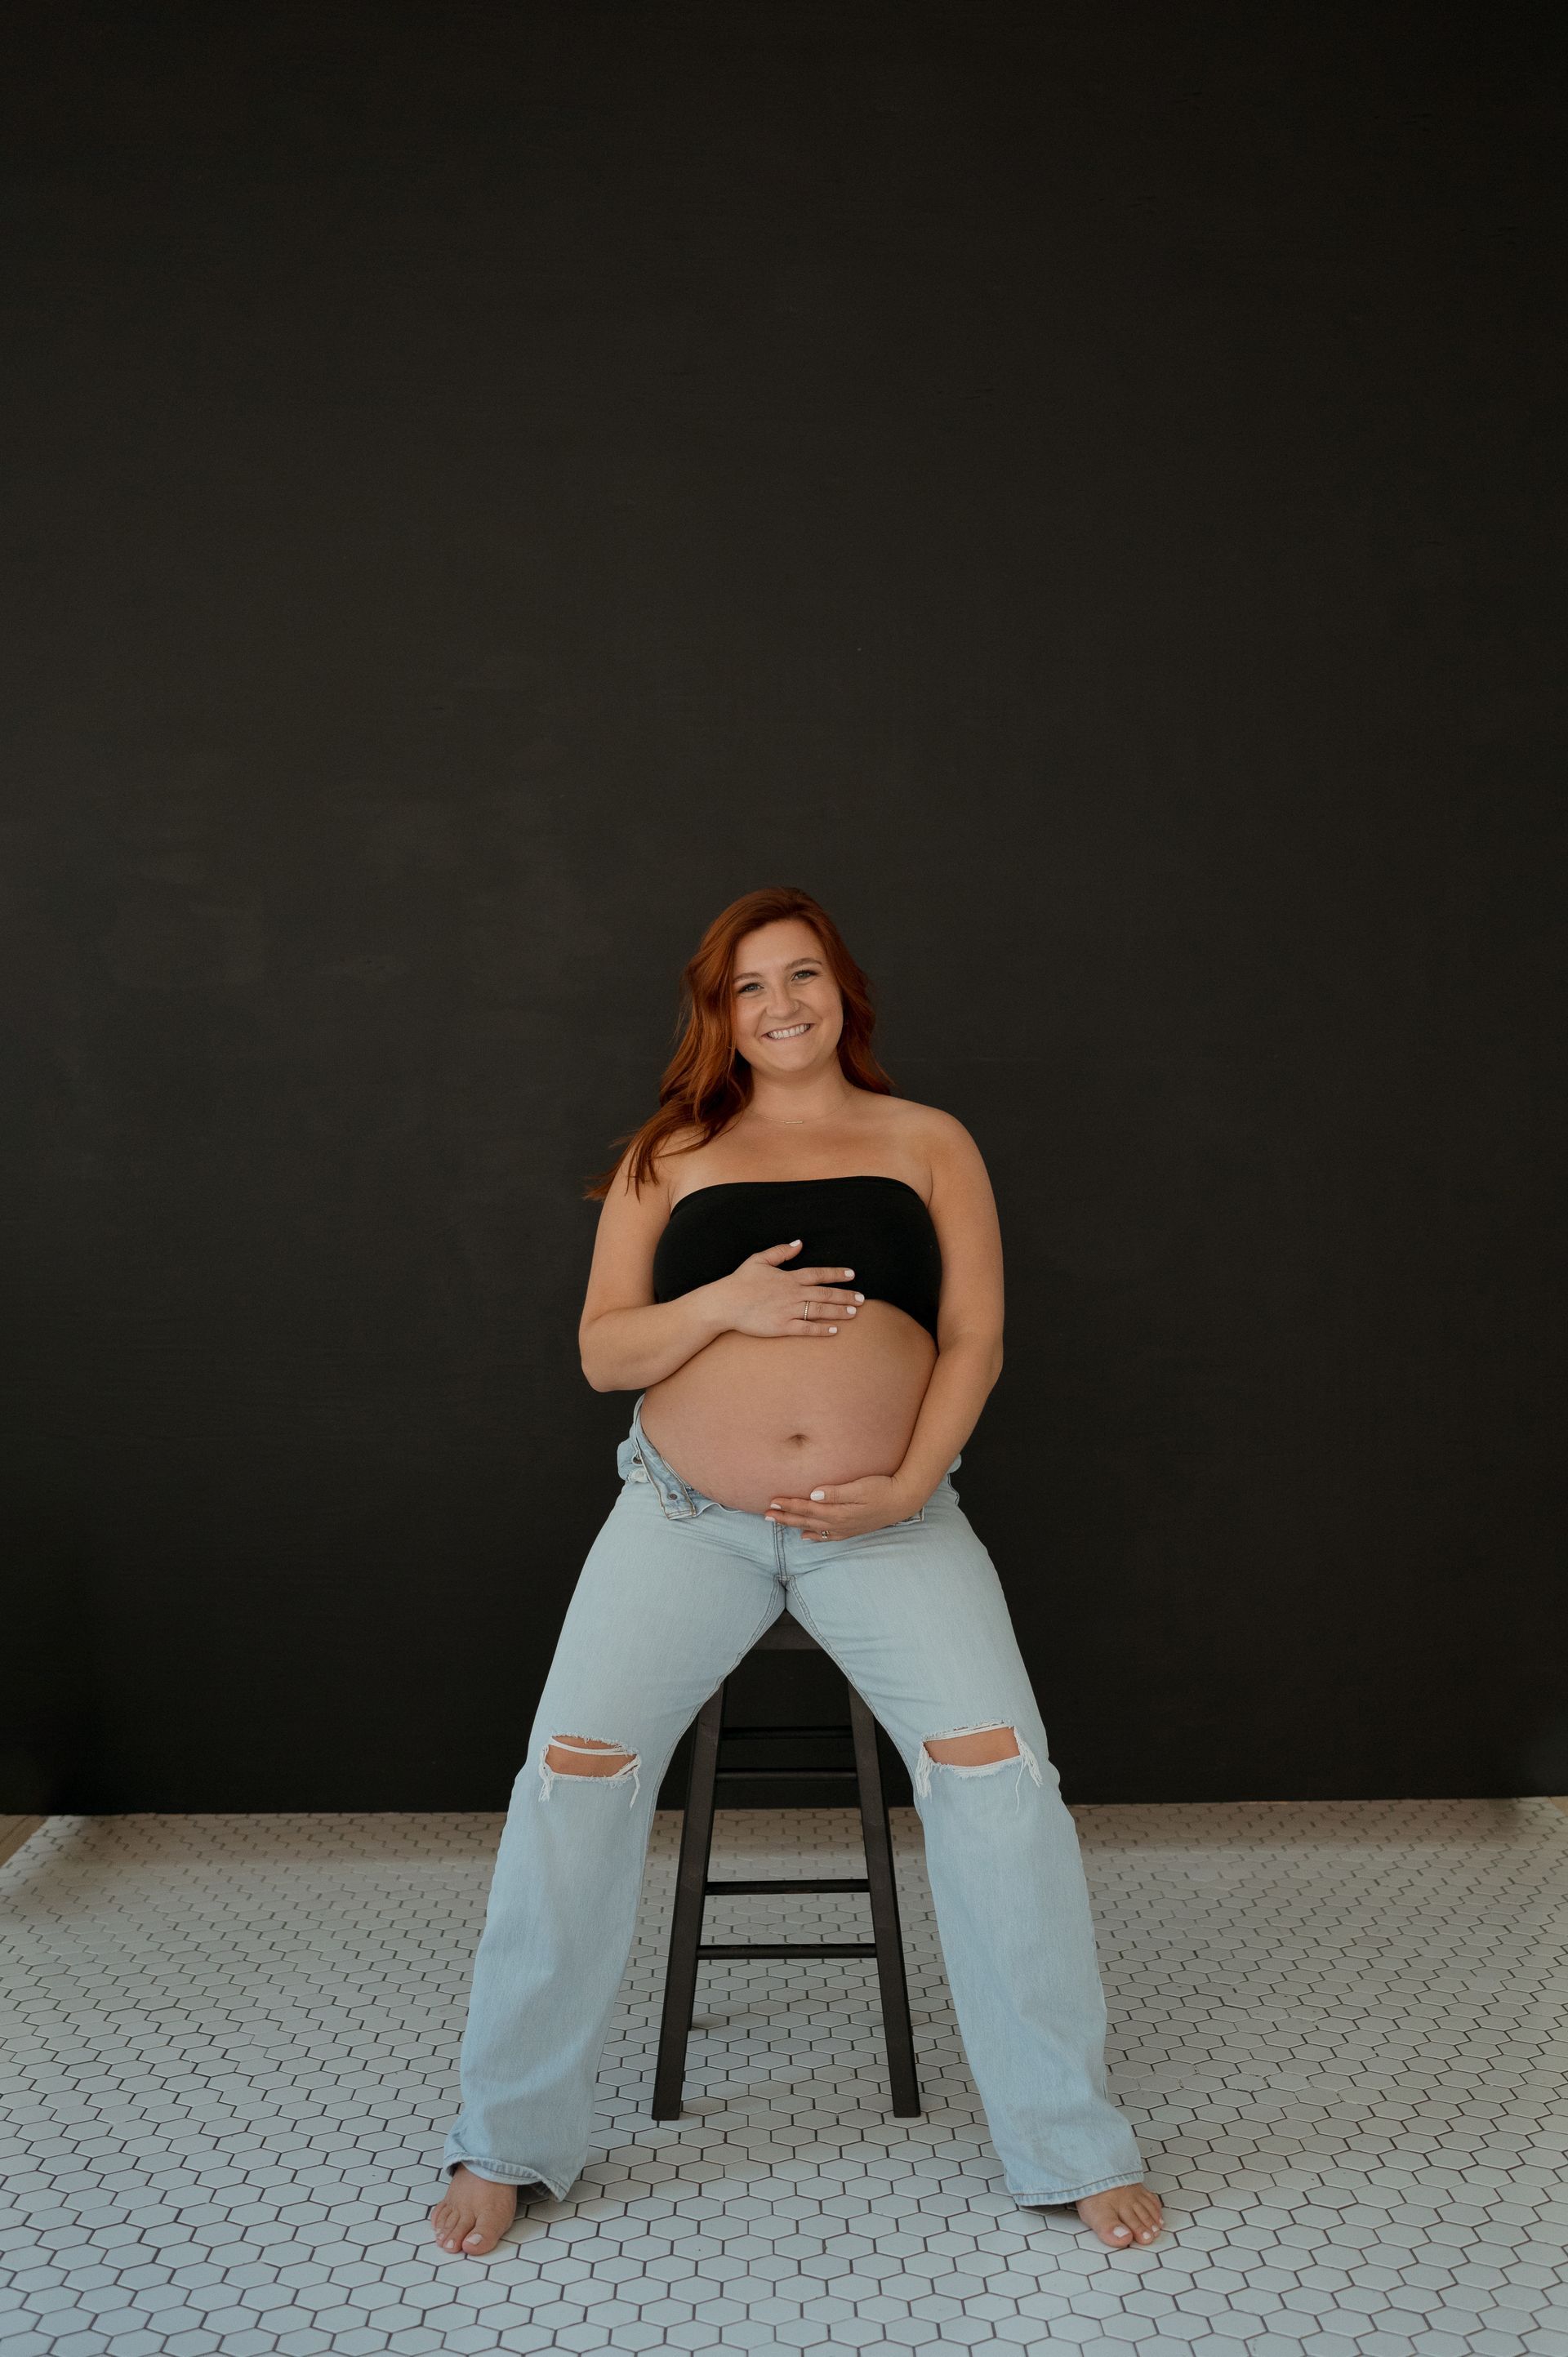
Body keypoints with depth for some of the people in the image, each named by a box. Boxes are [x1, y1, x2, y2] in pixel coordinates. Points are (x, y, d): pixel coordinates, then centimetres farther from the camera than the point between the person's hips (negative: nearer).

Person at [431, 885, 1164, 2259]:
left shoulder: (928, 1142, 10)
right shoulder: (670, 1156, 11)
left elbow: (974, 1337, 4)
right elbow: (602, 1352, 6)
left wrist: (909, 1484, -11)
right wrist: (725, 1303, -12)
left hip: (889, 1524, 0)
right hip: (688, 1519, 1)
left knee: (999, 1771, -19)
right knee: (574, 1772, -14)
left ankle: (1073, 2144, 1)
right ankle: (508, 2140, 7)